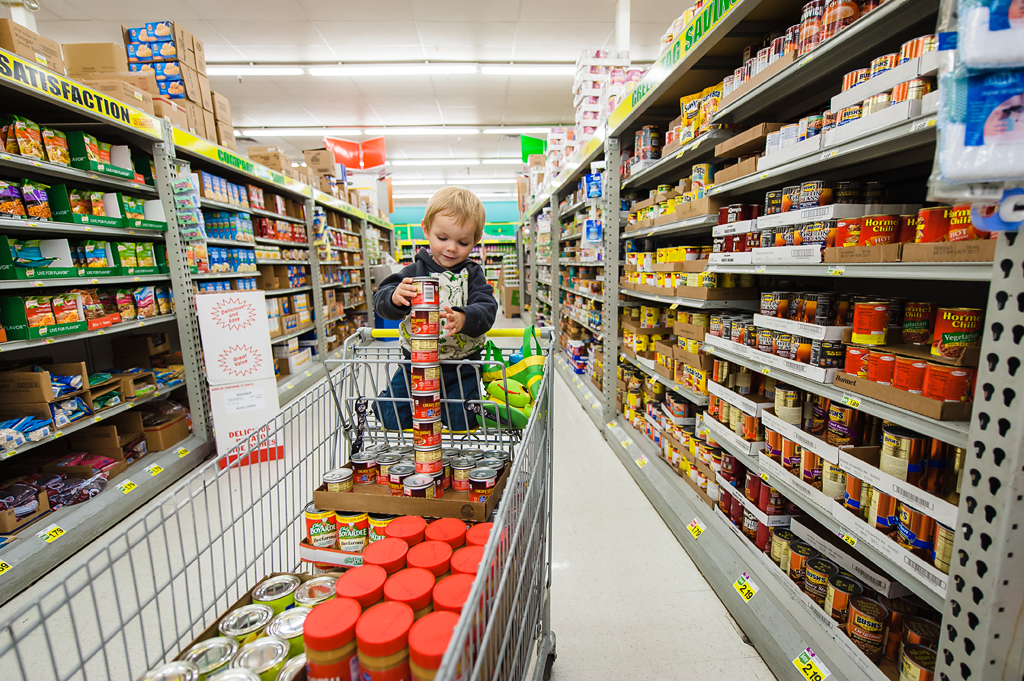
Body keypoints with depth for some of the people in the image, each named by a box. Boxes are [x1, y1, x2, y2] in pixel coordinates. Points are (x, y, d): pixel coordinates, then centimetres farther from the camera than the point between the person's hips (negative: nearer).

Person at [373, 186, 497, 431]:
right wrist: (394, 297, -34)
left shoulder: (473, 274, 0)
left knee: (460, 421, -9)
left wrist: (464, 319, -37)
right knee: (390, 415, -4)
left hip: (461, 367, -1)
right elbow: (380, 301, -8)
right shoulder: (415, 271, 0)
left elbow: (487, 309, -13)